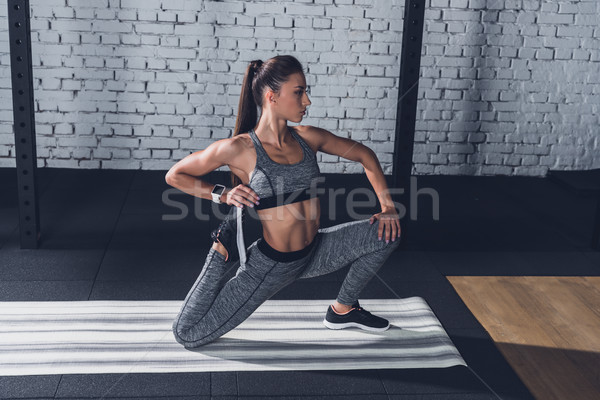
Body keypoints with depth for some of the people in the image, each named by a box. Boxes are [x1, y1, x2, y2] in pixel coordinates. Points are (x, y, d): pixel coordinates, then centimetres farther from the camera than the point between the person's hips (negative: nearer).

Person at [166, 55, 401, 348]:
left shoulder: (308, 138, -3)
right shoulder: (239, 149, -17)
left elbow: (363, 154, 11)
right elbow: (174, 175, -6)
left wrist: (387, 205, 3)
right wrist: (222, 195, -16)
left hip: (314, 253, 5)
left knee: (387, 232, -4)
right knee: (187, 334, -9)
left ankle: (342, 310, 15)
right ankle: (222, 251, 10)